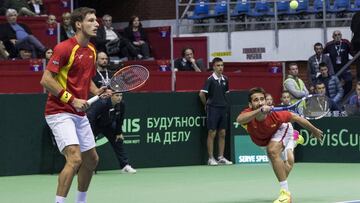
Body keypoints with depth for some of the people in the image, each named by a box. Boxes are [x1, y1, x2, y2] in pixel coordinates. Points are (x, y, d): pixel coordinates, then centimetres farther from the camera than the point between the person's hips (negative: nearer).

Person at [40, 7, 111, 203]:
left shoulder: (91, 51, 11)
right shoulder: (64, 48, -16)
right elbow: (46, 80, -19)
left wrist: (98, 91, 3)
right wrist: (72, 100, -21)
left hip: (79, 114, 9)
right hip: (60, 112, -9)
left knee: (91, 159, 16)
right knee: (75, 158, -22)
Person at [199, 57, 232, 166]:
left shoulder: (225, 79, 8)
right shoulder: (210, 80, -9)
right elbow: (202, 94, -9)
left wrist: (224, 103, 12)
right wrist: (207, 104, 1)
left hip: (223, 109, 5)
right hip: (213, 109, -5)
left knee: (222, 133, 6)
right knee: (212, 133, -3)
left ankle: (221, 157, 12)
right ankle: (211, 158, 1)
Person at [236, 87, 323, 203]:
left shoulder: (275, 114, -40)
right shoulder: (249, 114, -38)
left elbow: (295, 118, -21)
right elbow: (239, 120, -64)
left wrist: (314, 131, -8)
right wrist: (259, 110, -79)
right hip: (264, 139, 3)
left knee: (272, 151, -31)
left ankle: (285, 192, -27)